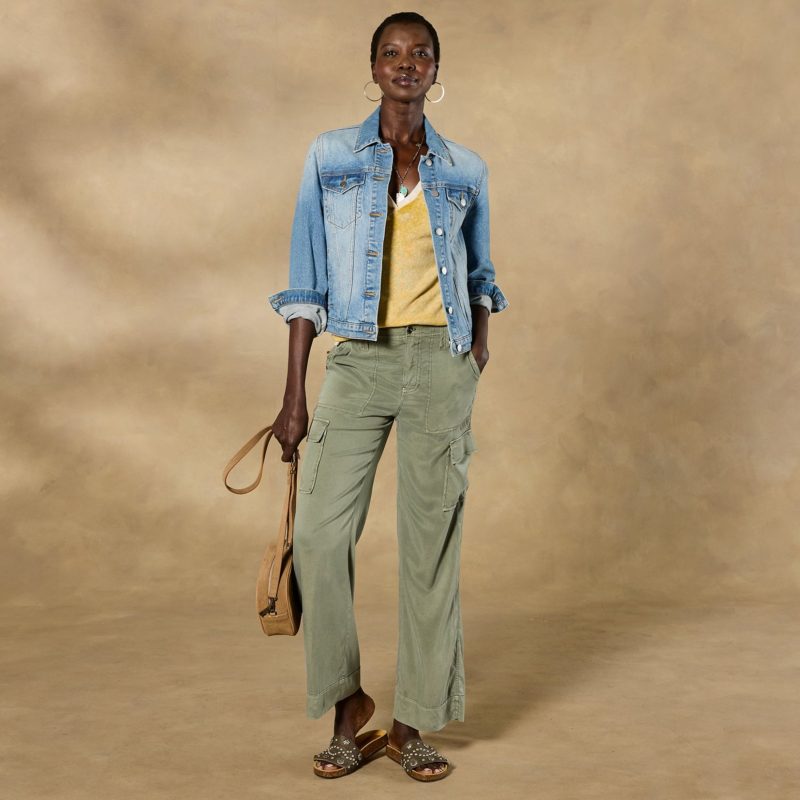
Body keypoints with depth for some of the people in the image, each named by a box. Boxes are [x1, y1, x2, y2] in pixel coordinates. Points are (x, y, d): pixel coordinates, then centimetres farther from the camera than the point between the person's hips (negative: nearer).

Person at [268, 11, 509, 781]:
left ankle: (413, 723, 14)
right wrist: (294, 396, 0)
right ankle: (347, 709, 13)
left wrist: (480, 345, 4)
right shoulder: (330, 156, 4)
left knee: (431, 542, 2)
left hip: (441, 363, 1)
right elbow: (306, 282, 3)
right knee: (320, 534, -8)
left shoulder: (465, 170, 8)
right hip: (358, 363, -1)